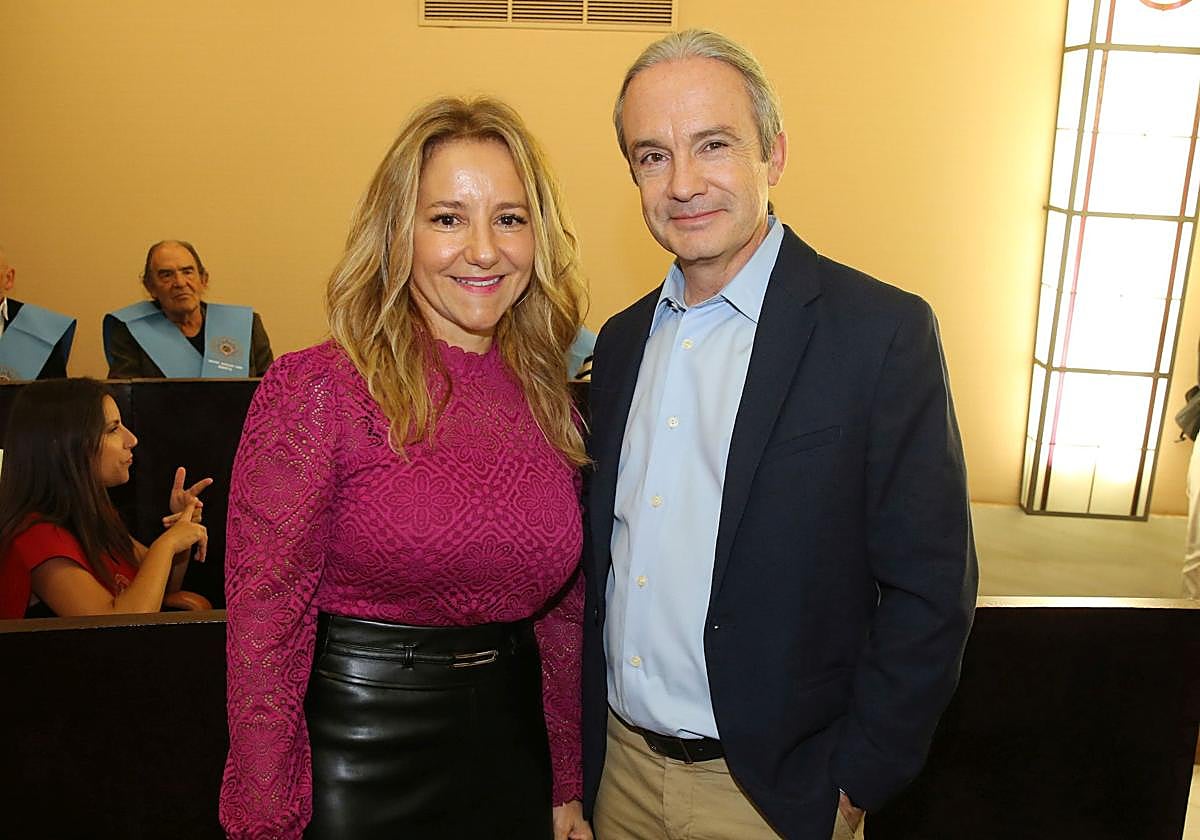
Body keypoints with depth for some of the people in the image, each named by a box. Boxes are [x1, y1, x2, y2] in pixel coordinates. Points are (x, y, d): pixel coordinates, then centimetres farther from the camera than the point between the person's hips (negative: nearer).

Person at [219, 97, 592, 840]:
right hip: (357, 769, -4)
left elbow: (564, 614, 7)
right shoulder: (316, 390, -14)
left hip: (512, 757, 5)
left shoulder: (550, 403, 0)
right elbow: (264, 631, -13)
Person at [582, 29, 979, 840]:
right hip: (622, 766, 5)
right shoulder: (621, 340, 3)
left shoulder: (883, 330, -15)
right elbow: (602, 558, 8)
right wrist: (593, 744, 6)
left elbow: (931, 589, -14)